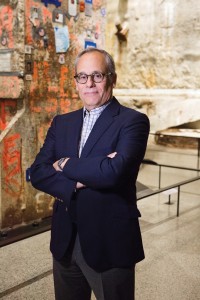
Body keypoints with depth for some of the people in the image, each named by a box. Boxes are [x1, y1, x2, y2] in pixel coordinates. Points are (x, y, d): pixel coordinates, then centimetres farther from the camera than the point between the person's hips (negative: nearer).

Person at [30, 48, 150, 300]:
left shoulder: (133, 121, -10)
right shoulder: (62, 122, 8)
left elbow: (114, 172, -26)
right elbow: (37, 173, -2)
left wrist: (65, 165, -12)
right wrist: (77, 182, -19)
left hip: (110, 244, -5)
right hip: (65, 242, 5)